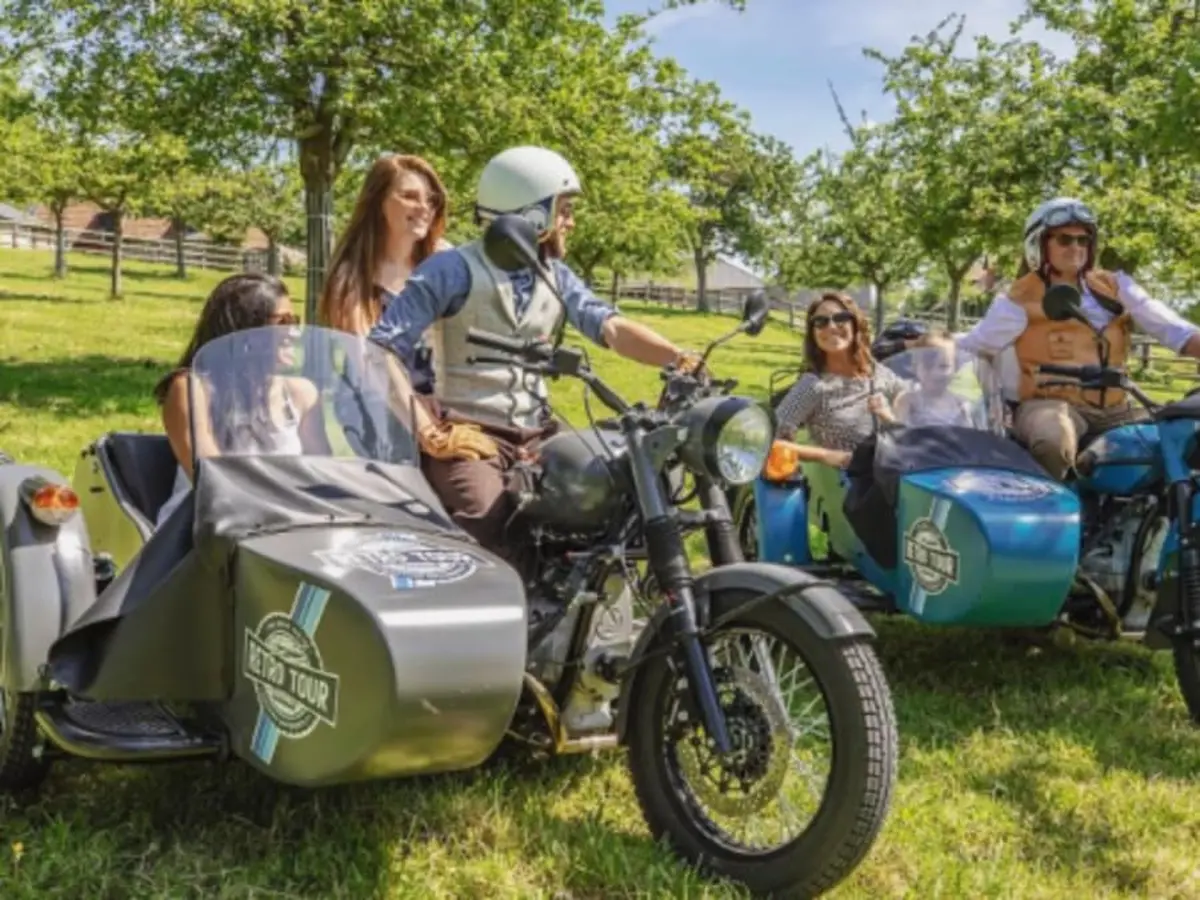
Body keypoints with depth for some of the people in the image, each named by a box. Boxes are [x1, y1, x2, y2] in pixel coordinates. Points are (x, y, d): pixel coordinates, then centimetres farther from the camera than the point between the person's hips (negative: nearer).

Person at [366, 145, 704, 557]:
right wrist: (427, 430, -19)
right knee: (485, 520, -31)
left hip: (536, 436, 6)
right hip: (469, 433, -6)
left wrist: (678, 358, -21)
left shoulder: (557, 277, 14)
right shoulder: (453, 269, -5)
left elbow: (610, 326, -2)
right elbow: (384, 348, -12)